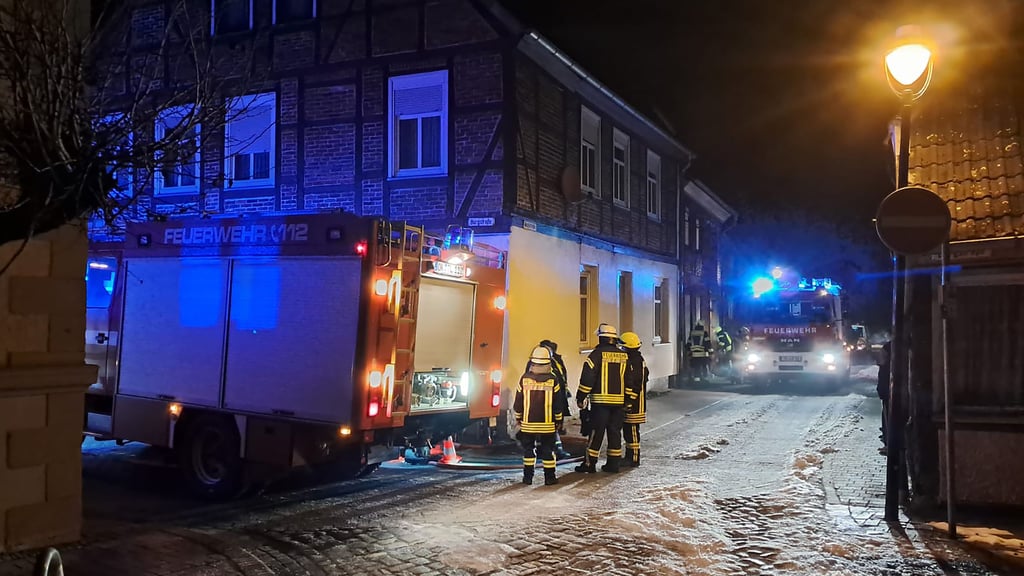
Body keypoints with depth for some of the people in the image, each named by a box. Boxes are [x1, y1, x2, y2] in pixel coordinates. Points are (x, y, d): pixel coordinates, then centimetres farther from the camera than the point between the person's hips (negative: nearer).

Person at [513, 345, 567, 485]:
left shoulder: (524, 379, -5)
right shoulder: (552, 380, -6)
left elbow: (518, 402, 1)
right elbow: (558, 404, -1)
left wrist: (518, 418, 15)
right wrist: (558, 420, 12)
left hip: (528, 424, 1)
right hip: (547, 425, -1)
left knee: (528, 450, 11)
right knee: (548, 451, 7)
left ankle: (528, 477, 12)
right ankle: (549, 477, 9)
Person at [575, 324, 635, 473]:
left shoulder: (597, 354, -7)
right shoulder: (624, 356, 9)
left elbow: (587, 377, -10)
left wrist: (580, 397, -4)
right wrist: (628, 400, 16)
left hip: (601, 400, -4)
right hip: (619, 401, 4)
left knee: (596, 432, 0)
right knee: (615, 431, 10)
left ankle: (590, 464, 2)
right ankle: (613, 464, 13)